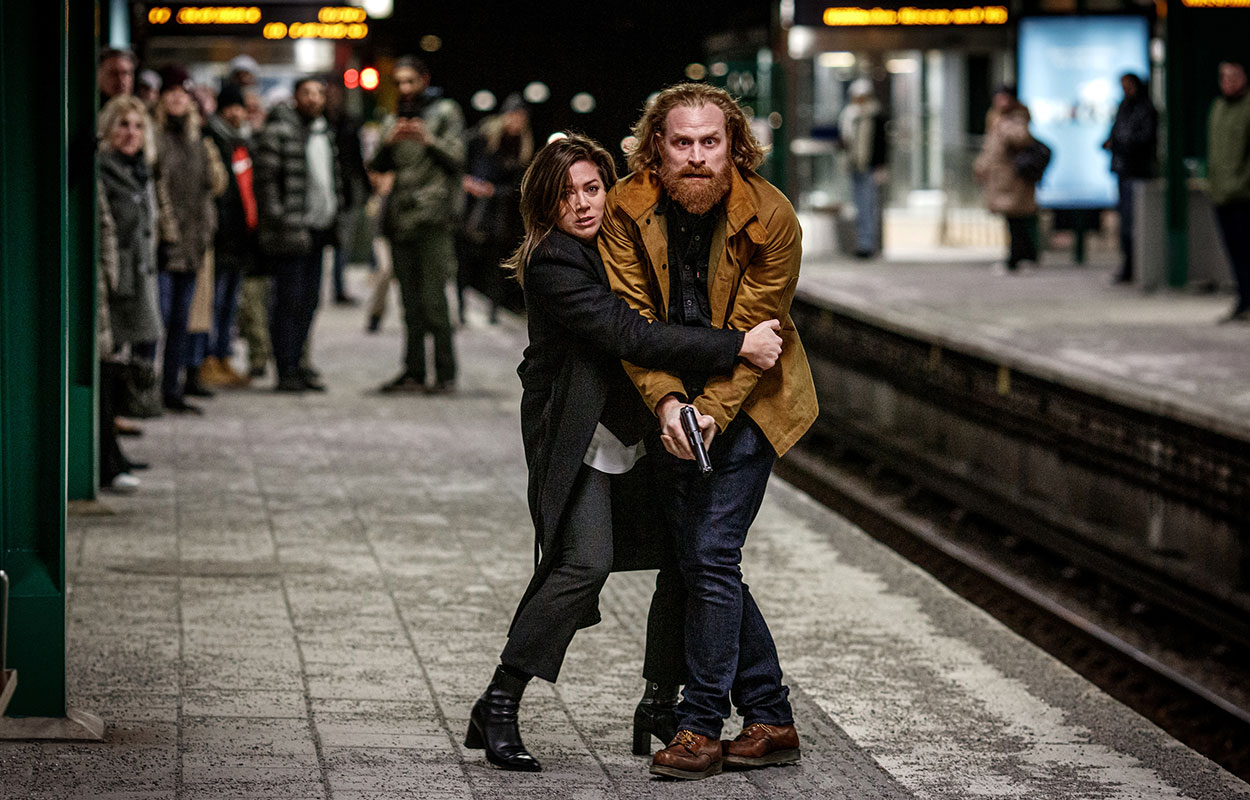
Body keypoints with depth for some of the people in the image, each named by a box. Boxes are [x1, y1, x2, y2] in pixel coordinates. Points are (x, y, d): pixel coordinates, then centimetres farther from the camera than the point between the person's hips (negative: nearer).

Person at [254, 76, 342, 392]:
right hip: (291, 231, -8)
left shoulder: (325, 131, 17)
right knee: (289, 300, -6)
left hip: (318, 228, 8)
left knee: (309, 299, 11)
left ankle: (296, 363, 20)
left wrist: (335, 212, 18)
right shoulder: (278, 130, -9)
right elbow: (267, 179, -13)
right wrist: (278, 221, -18)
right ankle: (286, 371, -2)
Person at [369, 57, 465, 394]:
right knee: (411, 302, 6)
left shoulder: (445, 112, 4)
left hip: (432, 219, -6)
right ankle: (413, 372, 8)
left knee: (434, 300, -12)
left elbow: (456, 160, -4)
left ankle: (445, 373, -10)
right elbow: (378, 167, 13)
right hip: (400, 220, 6)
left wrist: (430, 141, -20)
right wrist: (388, 143, -6)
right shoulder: (395, 119, 21)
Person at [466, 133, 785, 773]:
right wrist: (738, 347, -27)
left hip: (638, 432, 8)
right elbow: (630, 337, -26)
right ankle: (497, 709, -15)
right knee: (586, 560, -22)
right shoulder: (551, 264, -18)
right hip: (576, 437, -8)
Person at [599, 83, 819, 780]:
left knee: (711, 555, -12)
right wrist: (667, 402, -23)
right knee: (698, 559, 7)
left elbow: (754, 334, -14)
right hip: (673, 401, 4)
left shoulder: (771, 218, -16)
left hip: (746, 402, -4)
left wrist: (711, 411, -23)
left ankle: (701, 728, -3)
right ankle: (772, 718, 18)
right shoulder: (628, 211, -9)